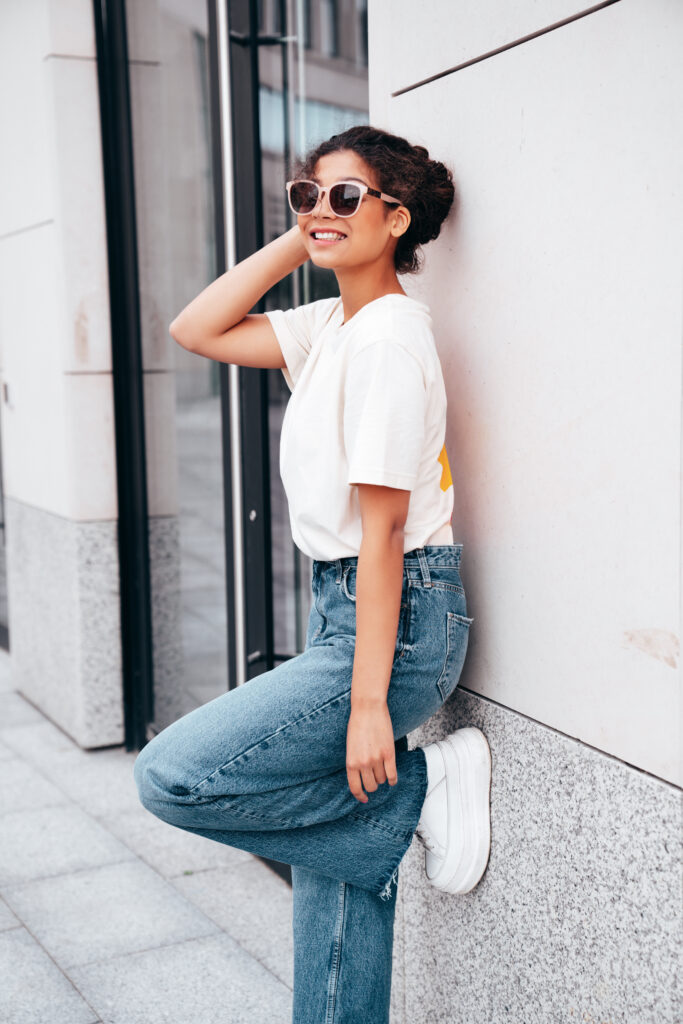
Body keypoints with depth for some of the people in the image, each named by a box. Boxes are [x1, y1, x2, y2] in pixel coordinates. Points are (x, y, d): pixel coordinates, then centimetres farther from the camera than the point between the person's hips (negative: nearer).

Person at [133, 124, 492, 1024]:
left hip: (398, 618, -9)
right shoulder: (331, 324, 9)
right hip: (342, 604, 9)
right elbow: (196, 331, 11)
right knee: (329, 860, 15)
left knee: (173, 776, -9)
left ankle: (420, 794, 0)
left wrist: (369, 703, -20)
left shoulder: (388, 340, -17)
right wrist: (297, 241, 4)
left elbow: (382, 531, -21)